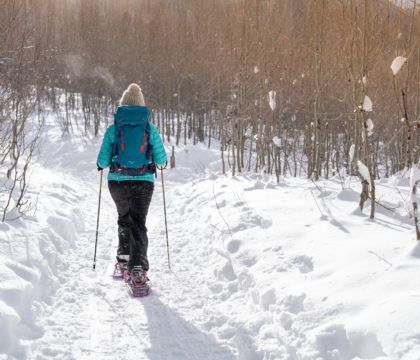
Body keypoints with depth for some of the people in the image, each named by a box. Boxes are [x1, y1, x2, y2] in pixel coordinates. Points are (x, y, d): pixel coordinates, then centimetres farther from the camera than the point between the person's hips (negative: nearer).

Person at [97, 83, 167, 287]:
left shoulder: (113, 129, -2)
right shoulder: (150, 129, -1)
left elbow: (103, 161, -2)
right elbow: (161, 159, 1)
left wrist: (101, 165, 21)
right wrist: (161, 160, 24)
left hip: (117, 182, 1)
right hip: (143, 182, -1)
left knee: (124, 219, 24)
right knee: (138, 224, 2)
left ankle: (124, 258, 29)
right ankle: (137, 267, -15)